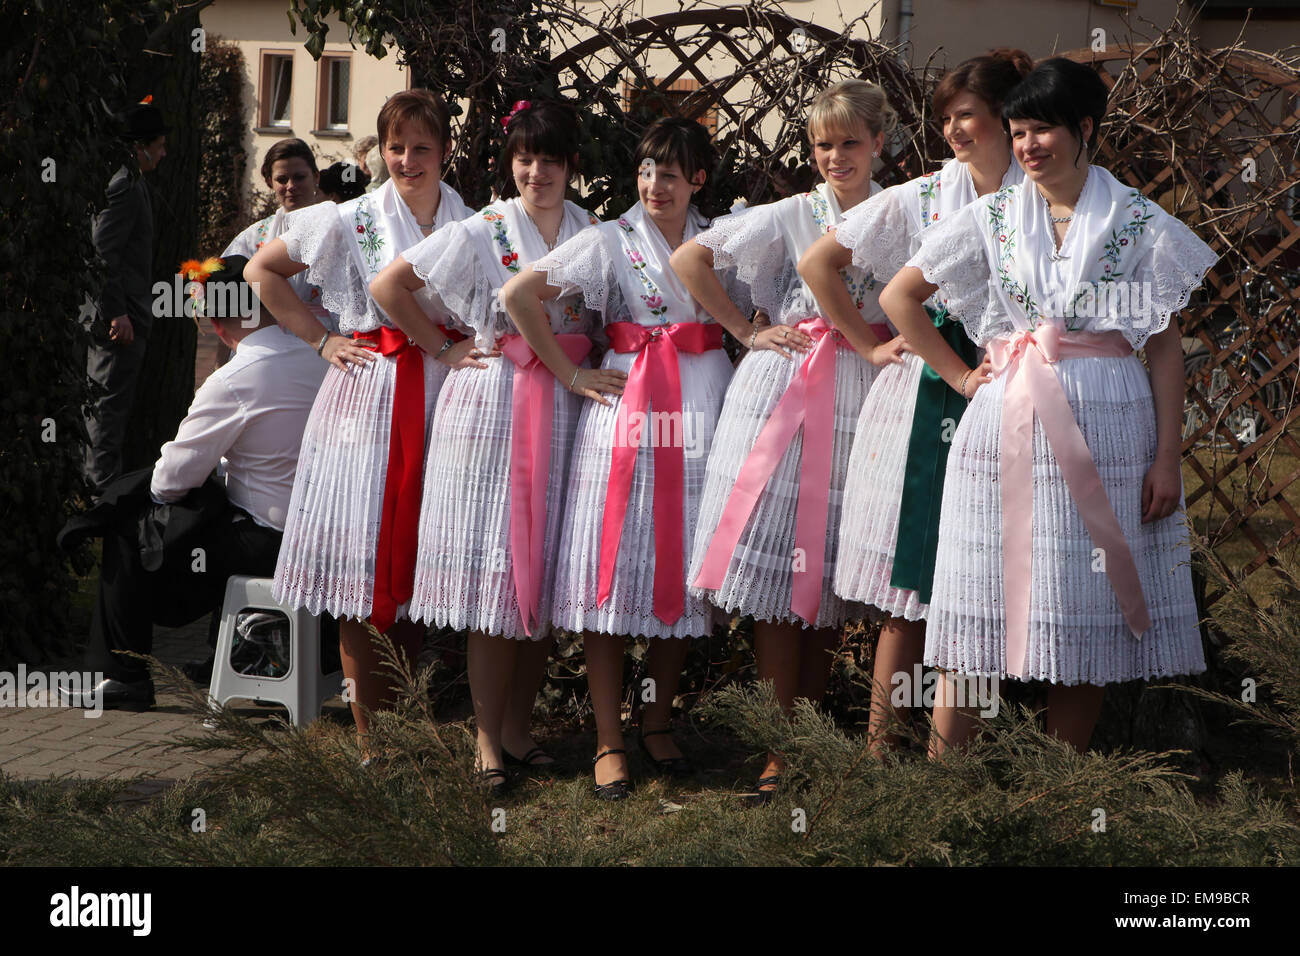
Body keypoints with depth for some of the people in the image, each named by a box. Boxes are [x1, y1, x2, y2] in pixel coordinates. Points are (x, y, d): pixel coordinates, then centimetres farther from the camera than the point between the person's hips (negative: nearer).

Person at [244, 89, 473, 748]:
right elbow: (262, 271, 11)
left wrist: (460, 349, -2)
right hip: (368, 392, -2)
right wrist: (322, 340, 6)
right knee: (363, 566, -2)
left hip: (443, 396, 2)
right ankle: (371, 742, 5)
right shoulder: (352, 221, 2)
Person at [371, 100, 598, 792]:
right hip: (492, 403, -3)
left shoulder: (594, 232, 8)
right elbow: (387, 287, -1)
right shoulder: (481, 232, -2)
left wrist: (586, 361, 4)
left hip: (566, 408, 3)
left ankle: (518, 724, 17)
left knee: (545, 565, 5)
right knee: (494, 566, -3)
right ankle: (486, 735, 5)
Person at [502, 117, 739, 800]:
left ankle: (657, 722, 19)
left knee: (682, 565, 4)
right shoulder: (610, 240, 4)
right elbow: (518, 295, -2)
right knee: (614, 564, -5)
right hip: (627, 406, -2)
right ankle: (609, 741, 0)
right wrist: (571, 375, -3)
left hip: (702, 410, 3)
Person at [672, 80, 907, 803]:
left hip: (862, 393, 1)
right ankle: (780, 753, 0)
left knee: (832, 578, 4)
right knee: (777, 574, -5)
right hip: (784, 386, -1)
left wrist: (895, 343, -9)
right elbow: (689, 260, 5)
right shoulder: (792, 215, 7)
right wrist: (747, 332, 2)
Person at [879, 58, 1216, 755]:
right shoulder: (992, 218, 8)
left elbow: (1165, 345, 2)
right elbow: (899, 295, 14)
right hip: (1007, 426, 1)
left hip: (1105, 427, -1)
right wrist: (959, 375, 6)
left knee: (1088, 621, 2)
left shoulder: (1140, 223, 4)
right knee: (981, 617, -1)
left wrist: (1167, 456, -4)